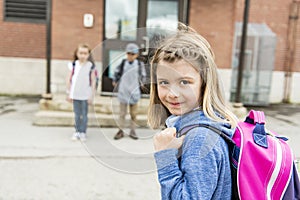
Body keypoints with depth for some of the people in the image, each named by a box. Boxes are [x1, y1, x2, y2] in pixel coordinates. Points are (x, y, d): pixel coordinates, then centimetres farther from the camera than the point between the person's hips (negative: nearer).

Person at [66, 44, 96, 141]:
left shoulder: (91, 66, -5)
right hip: (75, 94, 2)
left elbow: (93, 81, -3)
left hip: (85, 95, -2)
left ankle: (83, 132, 16)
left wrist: (91, 95, -4)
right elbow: (69, 79, 3)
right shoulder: (74, 65, -1)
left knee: (84, 114, 6)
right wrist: (68, 93, 3)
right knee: (77, 114, 10)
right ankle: (77, 132, 20)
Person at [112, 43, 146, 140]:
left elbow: (143, 74, 15)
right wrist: (115, 81, 17)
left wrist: (141, 83, 11)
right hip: (123, 91, 0)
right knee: (122, 112, 5)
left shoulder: (140, 64, -1)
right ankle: (121, 131, 13)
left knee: (134, 113, 7)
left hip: (134, 92, 0)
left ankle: (132, 131, 18)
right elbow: (117, 71, 14)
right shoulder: (123, 63, -1)